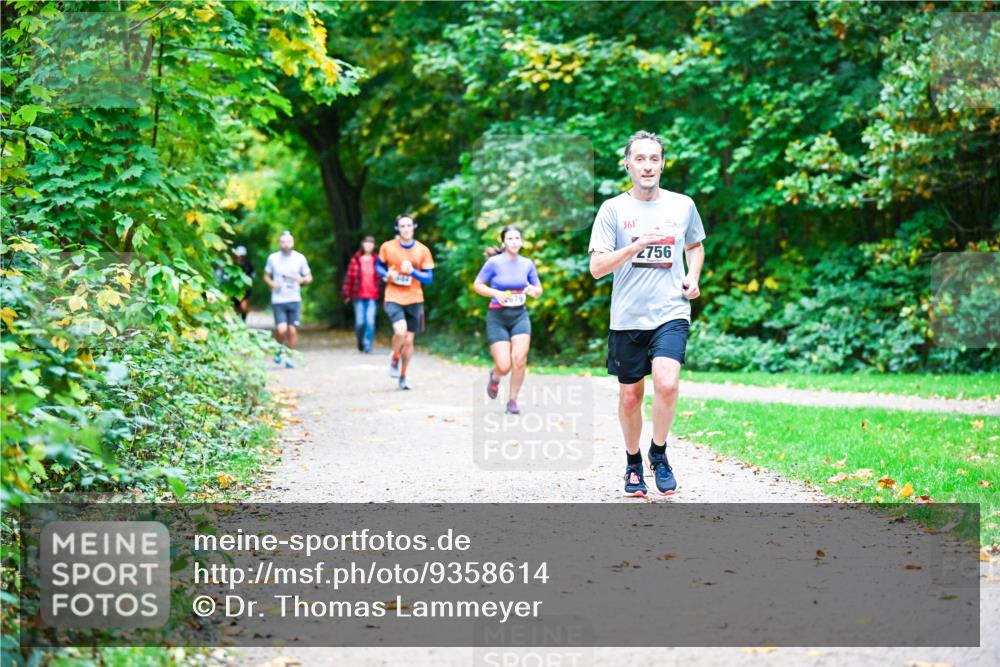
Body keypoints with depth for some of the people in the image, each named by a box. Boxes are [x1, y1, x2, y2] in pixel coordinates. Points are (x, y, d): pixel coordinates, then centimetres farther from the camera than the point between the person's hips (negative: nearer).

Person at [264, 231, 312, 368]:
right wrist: (271, 283, -8)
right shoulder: (273, 258, 3)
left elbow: (309, 277, 11)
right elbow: (266, 276, 13)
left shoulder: (300, 258, 4)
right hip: (278, 300, -1)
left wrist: (302, 280, -12)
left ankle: (289, 357, 14)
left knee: (292, 330, -1)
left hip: (294, 300, 1)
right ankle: (279, 350, 17)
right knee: (281, 330, -12)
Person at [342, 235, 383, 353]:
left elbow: (380, 278, 6)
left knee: (370, 322, -10)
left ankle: (367, 346, 0)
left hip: (372, 296, 0)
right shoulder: (355, 260, 2)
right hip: (359, 296, 0)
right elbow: (349, 277, 3)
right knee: (360, 322, 0)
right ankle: (360, 342, 27)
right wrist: (347, 294, 3)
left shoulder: (376, 261, 3)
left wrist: (379, 293, 0)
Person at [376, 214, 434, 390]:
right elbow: (379, 266, 13)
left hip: (414, 299, 2)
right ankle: (394, 359, 7)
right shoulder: (387, 247, -3)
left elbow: (429, 278, -1)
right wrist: (387, 275, -8)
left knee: (409, 340, 7)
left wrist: (412, 272, -19)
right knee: (400, 331, -25)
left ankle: (403, 376, 27)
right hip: (393, 298, -2)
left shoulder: (423, 250, -2)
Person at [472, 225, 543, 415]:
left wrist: (533, 291, -10)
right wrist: (495, 293, -17)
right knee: (504, 366, -10)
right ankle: (495, 375, 30)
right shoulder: (494, 262, -7)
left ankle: (512, 400, 2)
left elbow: (539, 290, 14)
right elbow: (477, 285, -1)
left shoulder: (527, 264, 4)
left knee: (519, 359, -18)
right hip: (497, 316, -3)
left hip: (520, 315, 3)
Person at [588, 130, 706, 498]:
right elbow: (597, 267, -6)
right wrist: (637, 245, -19)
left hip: (671, 312, 0)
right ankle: (633, 463, 30)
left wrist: (693, 278, 6)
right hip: (627, 316, 0)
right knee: (629, 396, 8)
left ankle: (659, 453, 2)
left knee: (666, 384, -21)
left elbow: (696, 246, 26)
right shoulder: (613, 209, -1)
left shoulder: (682, 205, 6)